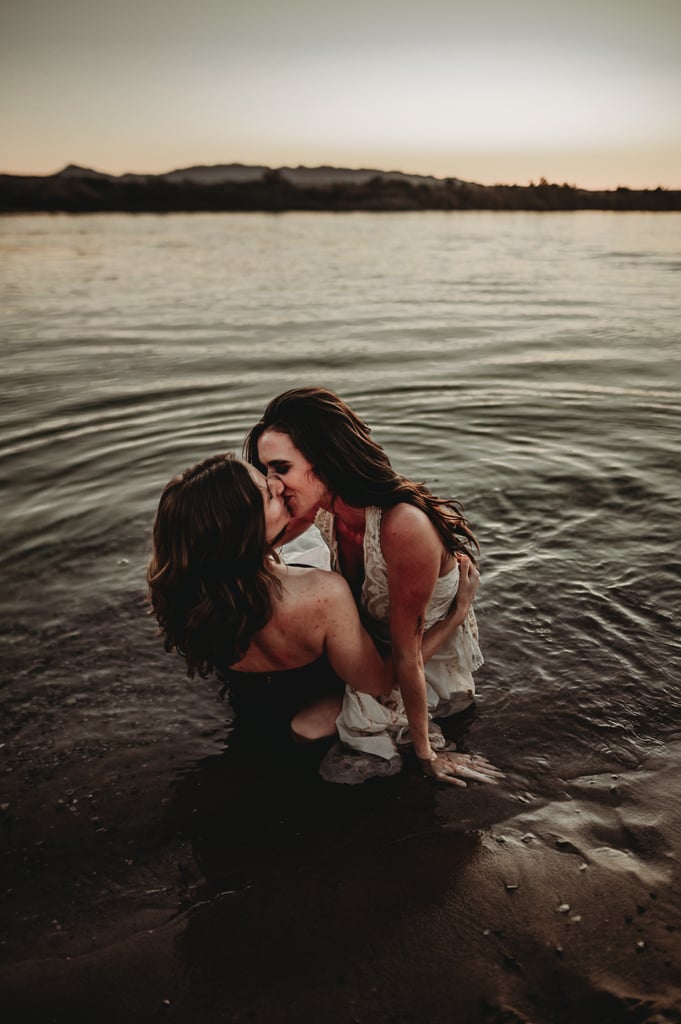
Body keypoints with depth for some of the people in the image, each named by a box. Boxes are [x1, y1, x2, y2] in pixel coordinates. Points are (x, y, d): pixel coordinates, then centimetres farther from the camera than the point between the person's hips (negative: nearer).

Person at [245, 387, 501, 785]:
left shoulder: (404, 527, -38)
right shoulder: (323, 503, -18)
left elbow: (407, 654, -28)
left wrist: (425, 753, -17)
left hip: (431, 659, -6)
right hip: (369, 640, 6)